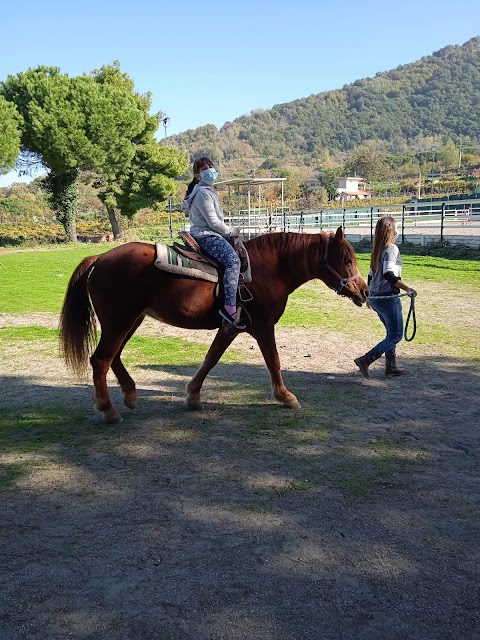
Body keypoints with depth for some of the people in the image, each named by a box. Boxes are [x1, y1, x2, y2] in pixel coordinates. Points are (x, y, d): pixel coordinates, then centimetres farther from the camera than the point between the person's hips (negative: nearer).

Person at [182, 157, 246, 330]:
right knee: (233, 260, -30)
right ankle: (229, 308, -38)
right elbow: (213, 222, -17)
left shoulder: (208, 191, 21)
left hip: (209, 235, 11)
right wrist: (232, 231, -4)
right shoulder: (203, 193, -13)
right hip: (206, 236, -11)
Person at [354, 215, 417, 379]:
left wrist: (369, 296, 28)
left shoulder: (377, 250, 10)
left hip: (375, 298, 9)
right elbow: (388, 275, -26)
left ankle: (391, 366, 24)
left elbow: (371, 275, 17)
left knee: (391, 332, 20)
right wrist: (407, 288, -24)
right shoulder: (392, 249, -15)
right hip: (388, 298, -9)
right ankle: (365, 360, -9)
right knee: (396, 335, 0)